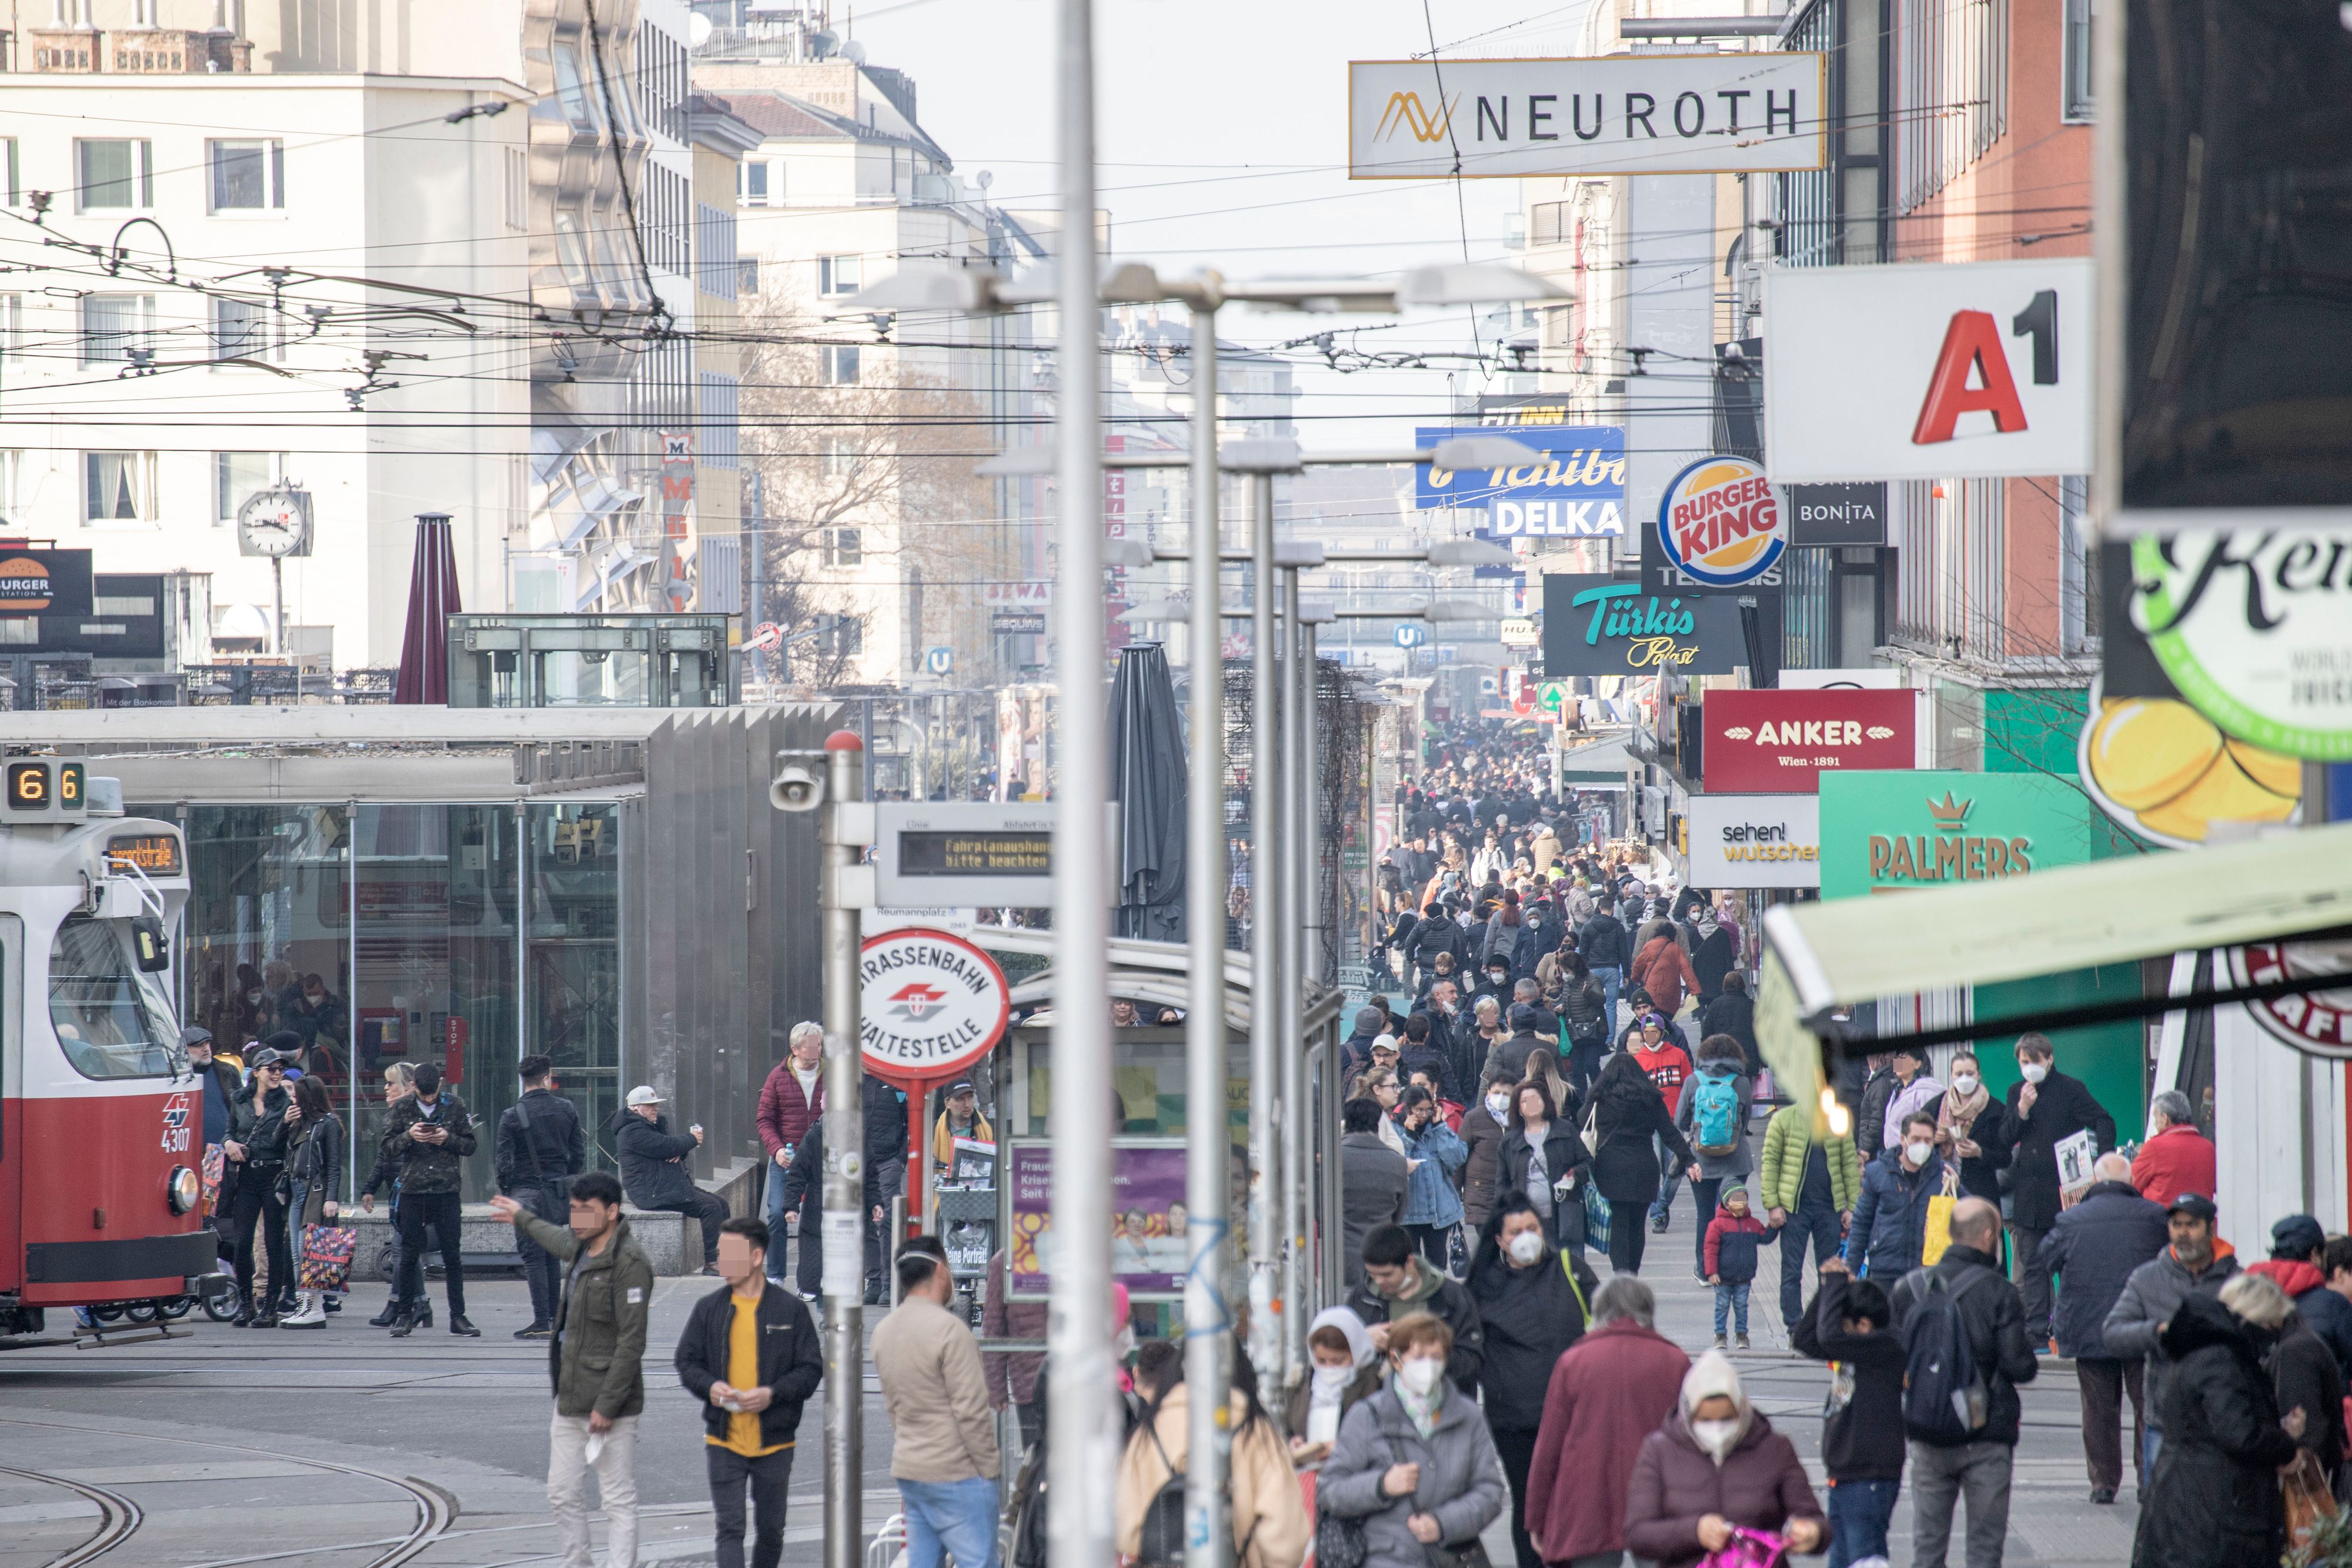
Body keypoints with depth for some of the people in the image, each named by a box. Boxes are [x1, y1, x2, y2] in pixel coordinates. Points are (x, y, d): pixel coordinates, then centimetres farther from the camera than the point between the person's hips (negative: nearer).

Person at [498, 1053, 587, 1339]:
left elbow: (504, 1162, -11)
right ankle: (555, 1318, 15)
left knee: (533, 1258, -2)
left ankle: (542, 1323, -6)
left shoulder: (512, 1117, -9)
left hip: (527, 1193, -4)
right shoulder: (567, 1110, 2)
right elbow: (579, 1155, 5)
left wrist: (504, 1192, 5)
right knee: (551, 1256, 14)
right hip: (559, 1194, 4)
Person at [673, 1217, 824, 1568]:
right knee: (730, 1528, -8)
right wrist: (709, 1386, -12)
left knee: (771, 1531, 12)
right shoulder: (708, 1309, 3)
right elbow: (685, 1361, 10)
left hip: (774, 1443, 0)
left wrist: (773, 1393, -19)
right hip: (724, 1440, 0)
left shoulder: (790, 1309, -3)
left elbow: (812, 1369, -2)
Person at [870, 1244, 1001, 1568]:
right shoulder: (948, 1329, -16)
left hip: (907, 1469, 8)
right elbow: (971, 1411, -17)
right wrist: (988, 1468, -9)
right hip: (956, 1475, -8)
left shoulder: (883, 1331, 10)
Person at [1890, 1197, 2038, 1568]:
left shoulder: (1908, 1288, 1)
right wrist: (2030, 1363, 7)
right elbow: (2019, 1366, -15)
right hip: (1987, 1437, -4)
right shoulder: (1999, 1293, -12)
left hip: (1927, 1438, 4)